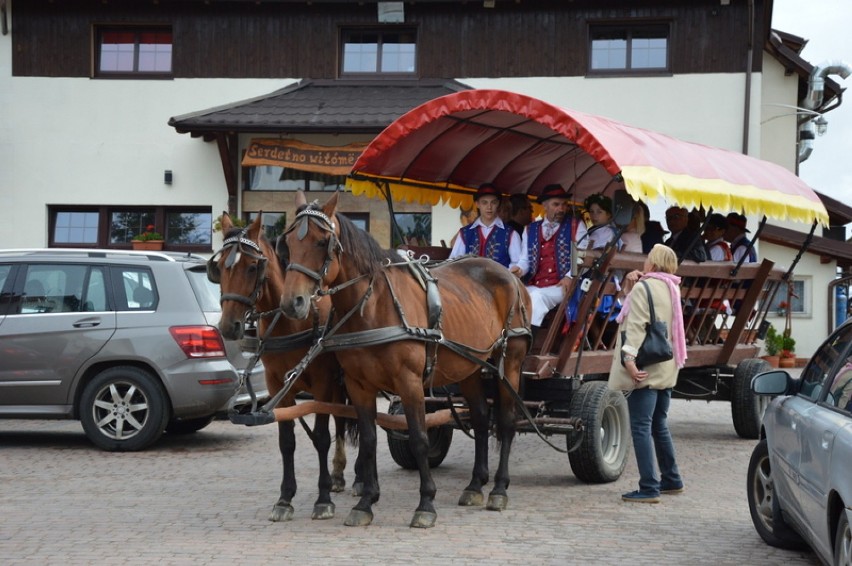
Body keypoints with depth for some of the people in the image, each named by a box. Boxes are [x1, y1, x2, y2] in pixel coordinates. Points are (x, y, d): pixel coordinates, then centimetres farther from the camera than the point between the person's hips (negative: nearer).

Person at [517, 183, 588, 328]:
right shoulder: (530, 230, 17)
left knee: (537, 296, -33)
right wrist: (519, 270, -9)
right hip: (534, 287, 3)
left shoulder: (576, 226, 7)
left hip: (562, 287, -3)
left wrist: (570, 277, -16)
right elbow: (525, 259, 14)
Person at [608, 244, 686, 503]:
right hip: (667, 369, 9)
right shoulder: (672, 290, 16)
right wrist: (631, 287, 7)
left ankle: (649, 488, -12)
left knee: (641, 427, -9)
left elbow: (636, 325, -22)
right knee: (659, 426, 21)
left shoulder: (644, 288, -11)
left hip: (645, 370, -9)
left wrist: (629, 357, -29)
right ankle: (671, 480, 29)